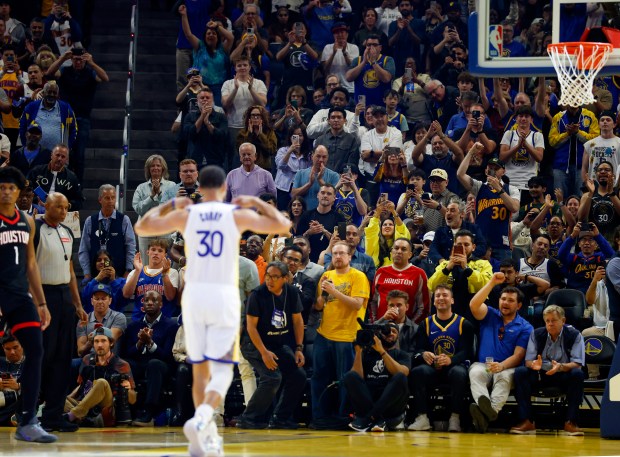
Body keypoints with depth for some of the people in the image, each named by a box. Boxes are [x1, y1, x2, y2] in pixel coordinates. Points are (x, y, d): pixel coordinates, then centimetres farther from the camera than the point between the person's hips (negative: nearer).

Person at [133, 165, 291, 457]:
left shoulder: (185, 214, 3)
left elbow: (142, 227, 13)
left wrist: (169, 204, 24)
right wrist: (256, 202, 18)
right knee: (221, 369, -1)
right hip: (224, 296, -2)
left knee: (200, 368, 14)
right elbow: (283, 225, 6)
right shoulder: (237, 214, 1)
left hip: (194, 295, 2)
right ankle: (201, 418, -28)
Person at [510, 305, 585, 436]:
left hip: (564, 376, -2)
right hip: (540, 375, 2)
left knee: (578, 374, -35)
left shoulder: (574, 335, -6)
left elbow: (577, 364, -14)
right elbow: (528, 361, -3)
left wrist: (561, 367, -35)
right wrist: (534, 364, -29)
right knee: (520, 372, -26)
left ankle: (570, 422, -30)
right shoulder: (537, 334, 2)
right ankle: (526, 422, -29)